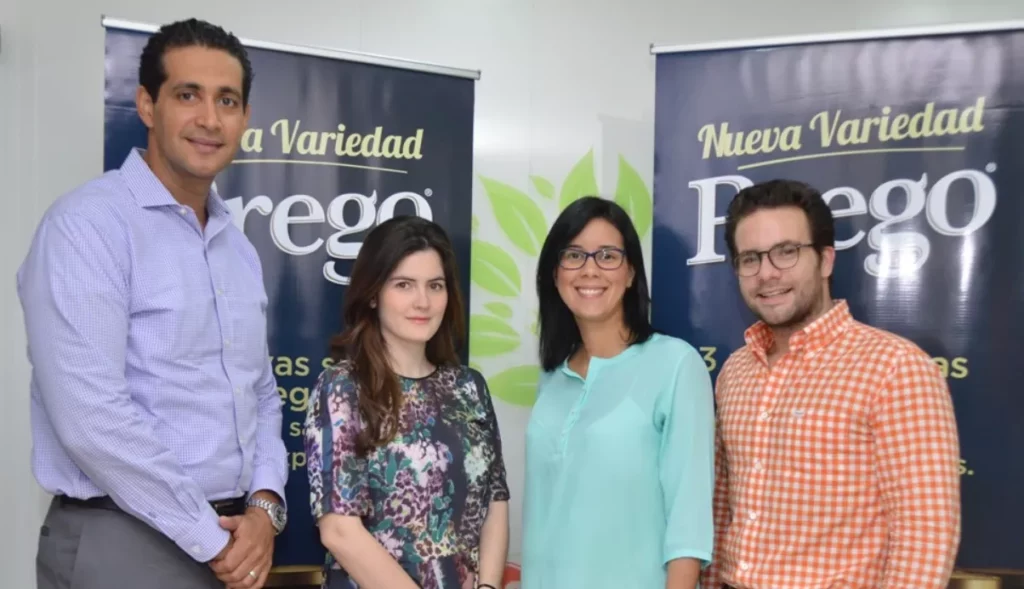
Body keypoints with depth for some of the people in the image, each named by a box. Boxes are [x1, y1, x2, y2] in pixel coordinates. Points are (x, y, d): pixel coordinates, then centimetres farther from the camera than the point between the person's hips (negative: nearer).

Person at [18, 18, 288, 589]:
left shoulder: (240, 248, 9)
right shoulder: (87, 225, -14)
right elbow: (92, 418, -21)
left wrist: (264, 505, -3)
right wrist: (213, 539, -14)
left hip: (236, 543, 7)